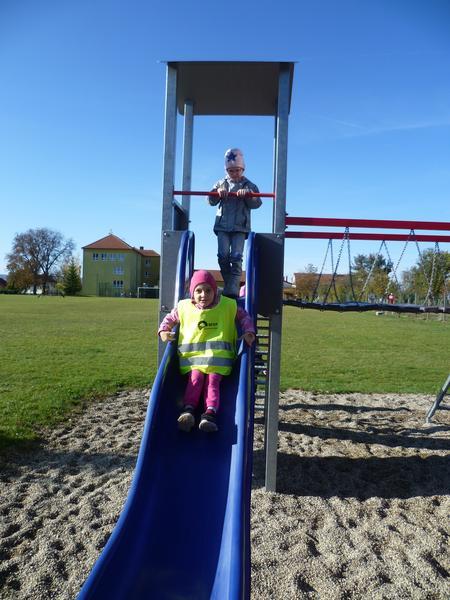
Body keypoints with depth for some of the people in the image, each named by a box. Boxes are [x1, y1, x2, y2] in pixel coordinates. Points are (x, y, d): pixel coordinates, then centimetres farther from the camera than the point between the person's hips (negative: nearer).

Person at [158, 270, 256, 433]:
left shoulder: (228, 305, 2)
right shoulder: (184, 307, 6)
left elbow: (244, 316, 14)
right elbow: (170, 318, 21)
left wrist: (249, 331, -1)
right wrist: (163, 331, 4)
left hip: (218, 355, -1)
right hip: (193, 354, 1)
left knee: (213, 381, -18)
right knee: (195, 378, -20)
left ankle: (210, 413, -27)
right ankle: (188, 410, -25)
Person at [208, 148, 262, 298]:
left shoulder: (249, 186, 8)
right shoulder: (221, 183, 13)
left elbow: (257, 204, -3)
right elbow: (211, 201, 7)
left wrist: (248, 195, -21)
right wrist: (217, 193, -13)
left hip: (240, 227, -2)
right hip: (222, 226, 2)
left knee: (236, 256, -11)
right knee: (223, 255, -9)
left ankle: (232, 289, -9)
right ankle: (229, 284, 8)